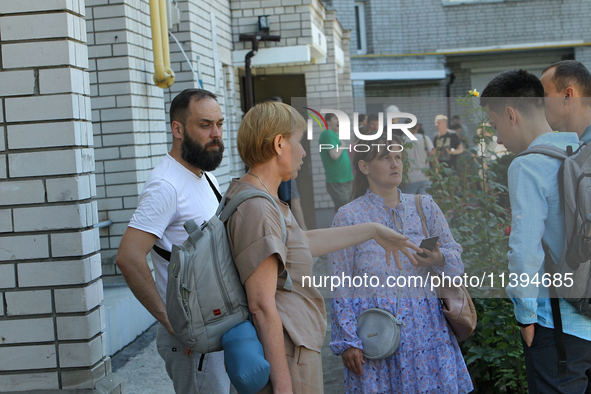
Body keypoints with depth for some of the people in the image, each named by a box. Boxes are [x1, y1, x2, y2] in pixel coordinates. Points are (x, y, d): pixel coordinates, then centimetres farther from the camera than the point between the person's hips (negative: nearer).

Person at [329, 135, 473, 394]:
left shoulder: (424, 206, 9)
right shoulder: (349, 217, 1)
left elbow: (457, 261, 8)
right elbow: (340, 288, -1)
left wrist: (439, 260, -15)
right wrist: (347, 341, -6)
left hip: (425, 328, 3)